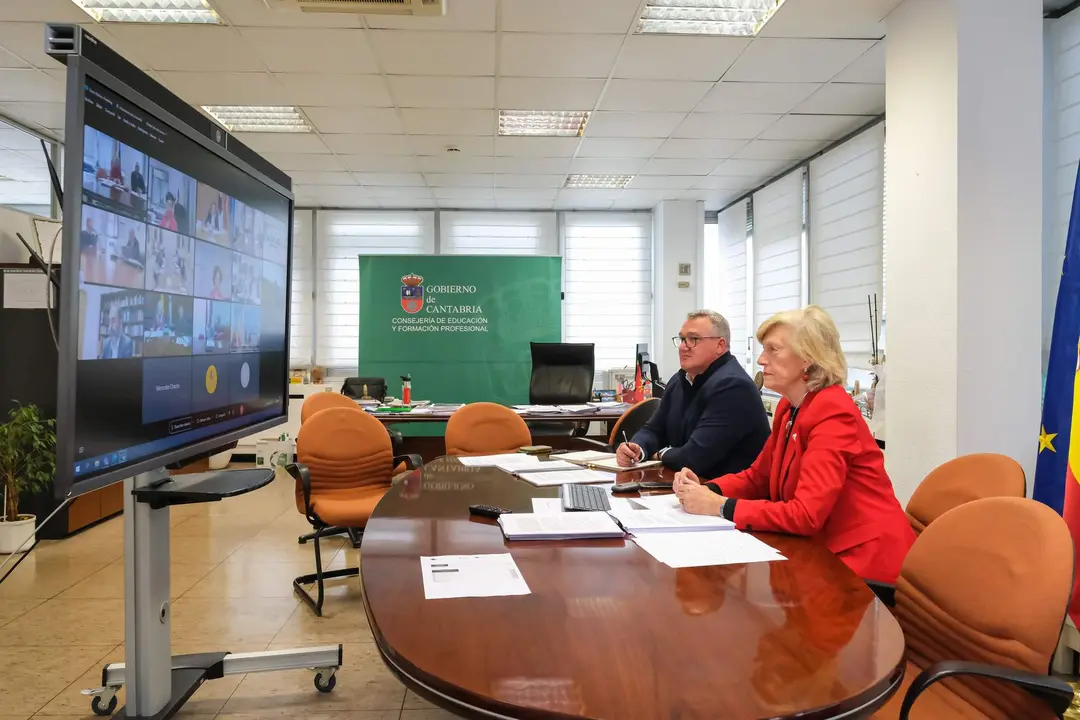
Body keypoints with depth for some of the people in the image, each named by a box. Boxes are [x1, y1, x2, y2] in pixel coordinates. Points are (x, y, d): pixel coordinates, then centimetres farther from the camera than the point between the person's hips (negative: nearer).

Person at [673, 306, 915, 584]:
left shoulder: (832, 412, -21)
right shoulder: (789, 406, 5)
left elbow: (806, 515, -28)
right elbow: (757, 477, 10)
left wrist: (719, 507, -24)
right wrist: (707, 490, -8)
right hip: (823, 550, 7)